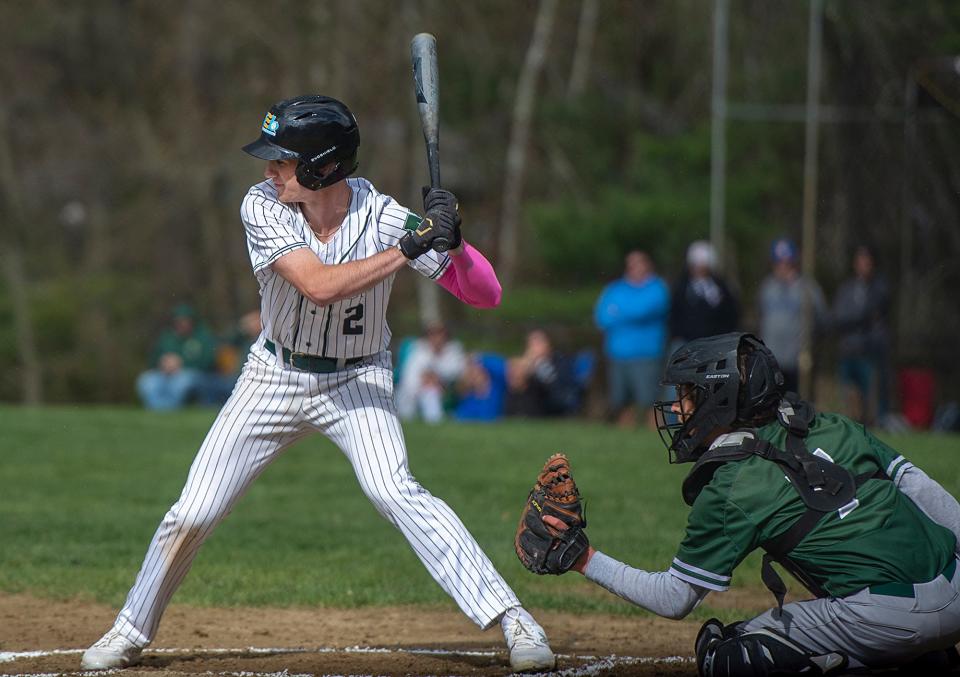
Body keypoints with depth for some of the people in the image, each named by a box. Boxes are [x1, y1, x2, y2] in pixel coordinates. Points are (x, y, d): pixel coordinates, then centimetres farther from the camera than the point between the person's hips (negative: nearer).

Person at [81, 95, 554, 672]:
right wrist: (409, 248, -38)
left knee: (394, 491, -26)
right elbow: (319, 285, -34)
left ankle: (512, 618, -25)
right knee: (193, 513, 2)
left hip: (358, 382, -2)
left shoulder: (385, 218, -21)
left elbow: (486, 296, -21)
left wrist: (451, 241, -40)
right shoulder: (263, 207, -19)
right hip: (276, 378, 2)